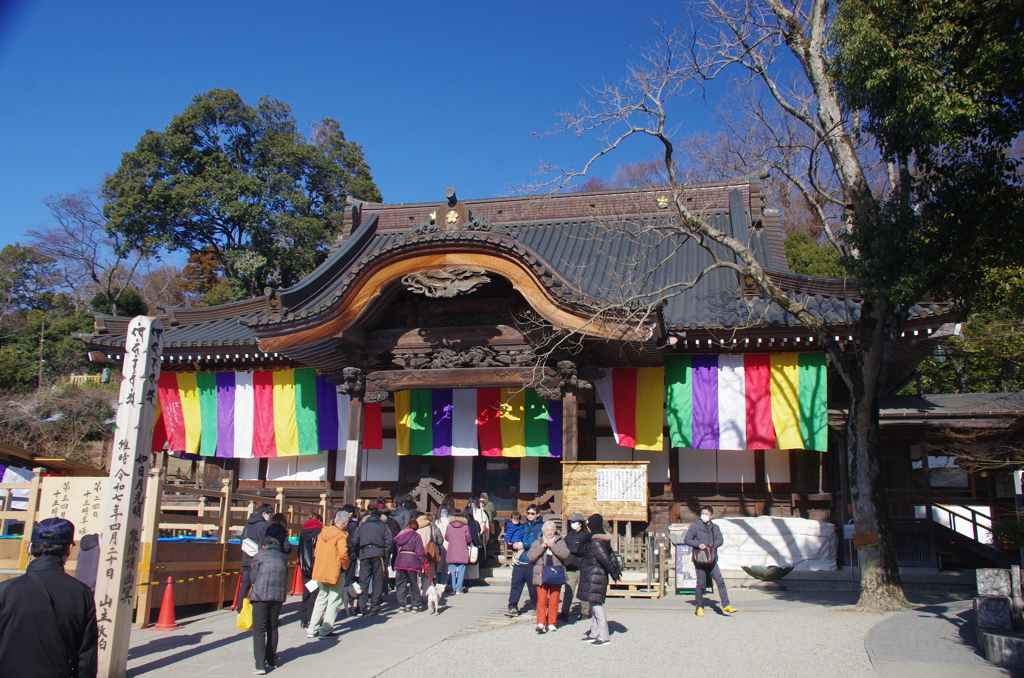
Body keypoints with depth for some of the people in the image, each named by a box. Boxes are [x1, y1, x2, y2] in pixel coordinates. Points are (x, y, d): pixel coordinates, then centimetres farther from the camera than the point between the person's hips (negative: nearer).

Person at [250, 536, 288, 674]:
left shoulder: (259, 556, 3)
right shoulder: (282, 557, 15)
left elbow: (254, 578, 4)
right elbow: (285, 577, 13)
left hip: (261, 595, -4)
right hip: (279, 596, 4)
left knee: (259, 630, -1)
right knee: (273, 628, 17)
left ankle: (260, 665, -9)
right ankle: (272, 661, 23)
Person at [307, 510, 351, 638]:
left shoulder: (322, 533, 7)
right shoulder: (341, 536, -14)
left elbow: (316, 552, 11)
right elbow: (343, 553, -25)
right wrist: (345, 565, -7)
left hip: (320, 572, 7)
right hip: (335, 572, -7)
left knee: (321, 599, 17)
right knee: (334, 601, 4)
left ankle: (312, 630, 18)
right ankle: (325, 630, 3)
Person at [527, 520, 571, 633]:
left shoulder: (560, 542, 9)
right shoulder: (538, 543, 12)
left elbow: (565, 555, -7)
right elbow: (530, 557, 1)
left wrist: (553, 546, -14)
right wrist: (541, 548, -9)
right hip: (541, 576, 0)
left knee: (554, 601, 3)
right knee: (541, 600, -9)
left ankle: (551, 624, 12)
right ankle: (541, 623, -10)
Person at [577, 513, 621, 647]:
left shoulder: (595, 541, -18)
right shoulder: (604, 539, 12)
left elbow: (605, 559, -20)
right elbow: (612, 557, 12)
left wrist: (614, 573, -11)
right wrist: (616, 572, 8)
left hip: (593, 576, -10)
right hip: (600, 575, 10)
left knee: (596, 605, -6)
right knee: (595, 605, 15)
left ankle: (604, 637, -4)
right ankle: (594, 634, 22)